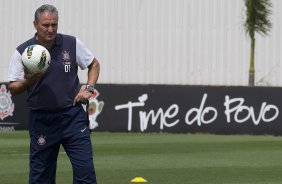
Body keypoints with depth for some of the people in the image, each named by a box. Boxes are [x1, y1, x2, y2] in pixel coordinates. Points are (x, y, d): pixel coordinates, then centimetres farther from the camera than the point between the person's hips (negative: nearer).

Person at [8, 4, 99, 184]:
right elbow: (13, 88, 2)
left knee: (85, 169, -6)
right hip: (41, 120, 0)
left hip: (73, 116, 0)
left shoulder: (72, 44, 1)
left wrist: (89, 88, 0)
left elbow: (94, 65, 15)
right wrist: (29, 81, -18)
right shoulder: (22, 52, -2)